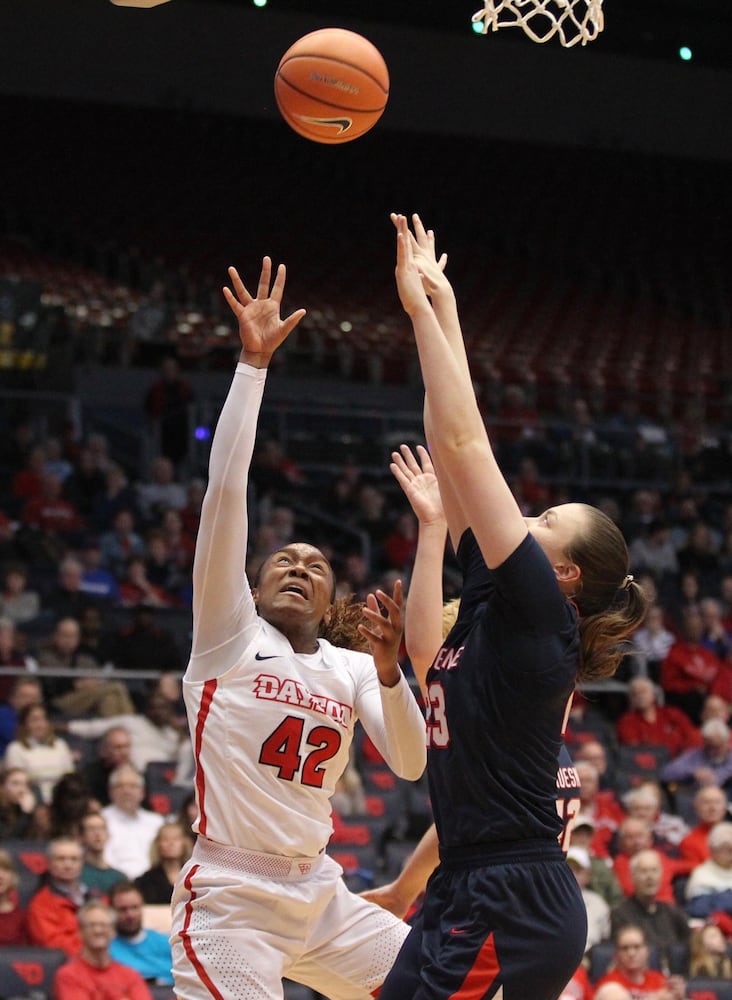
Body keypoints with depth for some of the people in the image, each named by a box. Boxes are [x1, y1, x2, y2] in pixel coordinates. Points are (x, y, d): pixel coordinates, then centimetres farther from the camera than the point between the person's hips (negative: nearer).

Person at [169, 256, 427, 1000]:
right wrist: (253, 362, -13)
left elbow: (408, 765, 1)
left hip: (319, 895, 6)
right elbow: (224, 491, -9)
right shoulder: (228, 632, 1)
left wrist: (387, 667, -14)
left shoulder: (352, 667, 14)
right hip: (230, 900, -6)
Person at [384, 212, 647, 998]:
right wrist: (438, 307, 12)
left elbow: (464, 444, -13)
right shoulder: (493, 603, 11)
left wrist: (423, 310, -9)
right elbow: (459, 449, 12)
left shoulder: (538, 611, -10)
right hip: (470, 900, 9)